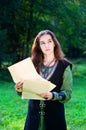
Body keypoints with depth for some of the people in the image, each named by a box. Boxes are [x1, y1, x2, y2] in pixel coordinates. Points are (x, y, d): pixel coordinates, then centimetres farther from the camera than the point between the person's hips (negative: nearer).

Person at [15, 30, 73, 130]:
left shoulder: (64, 66, -5)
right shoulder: (34, 64, 3)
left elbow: (67, 93, -9)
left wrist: (53, 95, -26)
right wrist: (21, 89, -12)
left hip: (54, 115, -2)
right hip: (34, 114, 3)